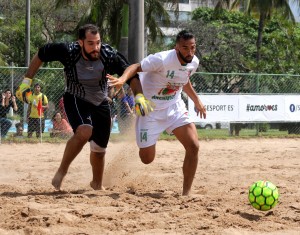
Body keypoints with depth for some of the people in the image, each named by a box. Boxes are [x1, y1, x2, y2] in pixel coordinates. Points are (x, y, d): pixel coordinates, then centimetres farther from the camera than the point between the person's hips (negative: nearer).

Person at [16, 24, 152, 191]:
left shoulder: (109, 55, -26)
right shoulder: (68, 51, -27)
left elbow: (131, 75, -20)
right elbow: (41, 55, -11)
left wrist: (140, 96, -37)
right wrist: (27, 81, -11)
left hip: (101, 103, 3)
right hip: (75, 100, -3)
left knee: (99, 149, 11)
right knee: (84, 131, -31)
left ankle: (97, 184, 41)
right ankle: (61, 173, -13)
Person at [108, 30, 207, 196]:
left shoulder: (194, 62, -5)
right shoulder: (162, 60, -27)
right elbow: (136, 67, -26)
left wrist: (197, 101, 23)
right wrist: (123, 79, -46)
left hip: (174, 107, 5)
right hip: (151, 110, -5)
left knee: (193, 146, -14)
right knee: (147, 159, 1)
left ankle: (186, 192, -2)